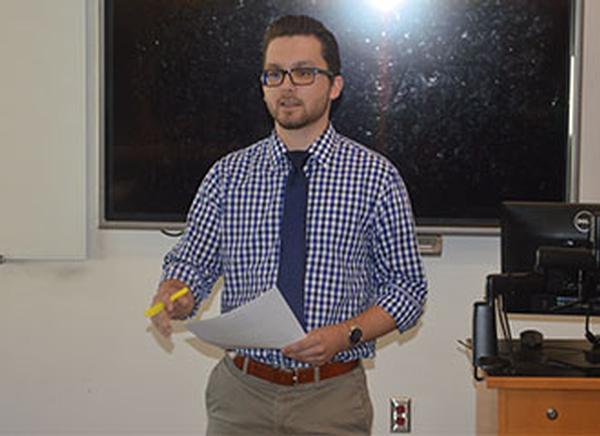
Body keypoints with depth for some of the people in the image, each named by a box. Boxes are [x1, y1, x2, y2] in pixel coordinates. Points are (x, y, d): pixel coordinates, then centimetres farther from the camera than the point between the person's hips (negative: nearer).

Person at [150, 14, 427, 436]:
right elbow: (192, 262, 5)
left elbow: (407, 288, -1)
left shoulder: (377, 177, -3)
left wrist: (346, 334, -16)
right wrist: (175, 294, -18)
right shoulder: (227, 176, 2)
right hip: (243, 392, 2)